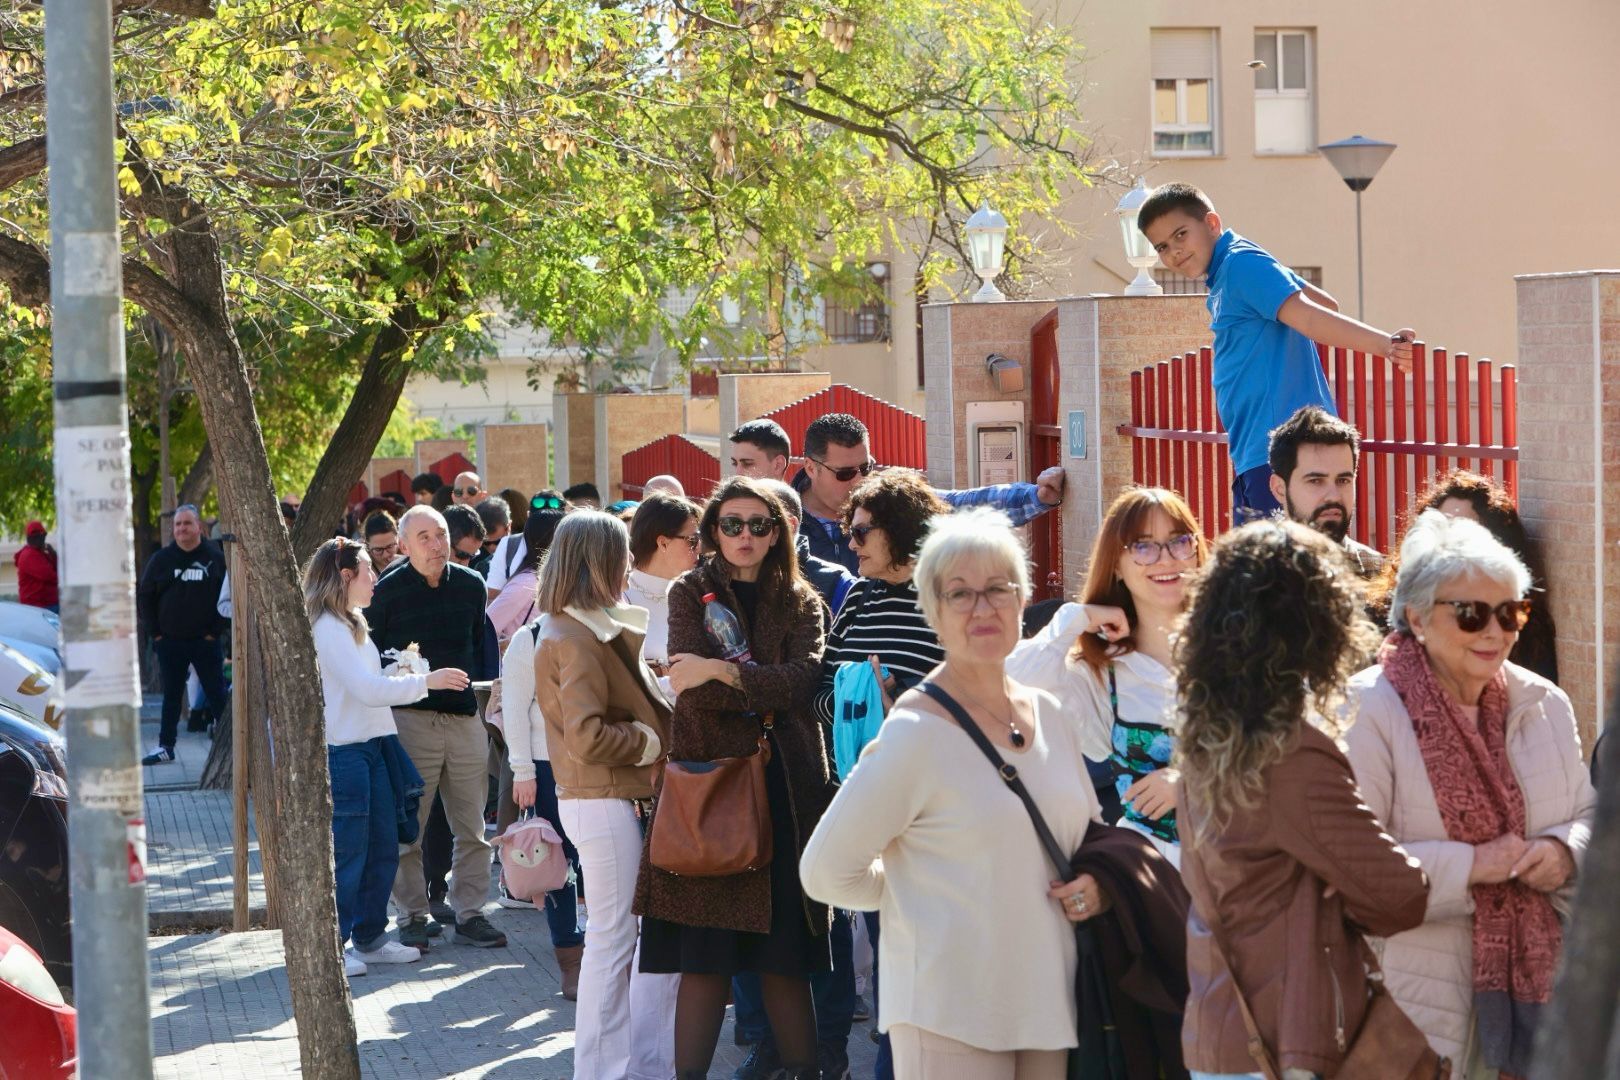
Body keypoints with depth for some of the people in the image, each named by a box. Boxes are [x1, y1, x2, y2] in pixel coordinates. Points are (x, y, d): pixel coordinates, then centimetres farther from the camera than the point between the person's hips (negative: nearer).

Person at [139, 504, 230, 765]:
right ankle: (165, 746, 16)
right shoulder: (161, 558, 4)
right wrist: (155, 633, 1)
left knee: (217, 694, 1)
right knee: (171, 695, 10)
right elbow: (144, 597, 8)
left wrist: (215, 631, -5)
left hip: (206, 641, -2)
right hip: (170, 641, 2)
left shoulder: (215, 558, -1)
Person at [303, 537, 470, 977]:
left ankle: (369, 937, 24)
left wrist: (401, 670, 9)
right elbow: (365, 688, -22)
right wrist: (426, 681, -19)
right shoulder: (327, 628, -16)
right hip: (342, 753, -10)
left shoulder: (350, 624, 18)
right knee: (347, 854, -4)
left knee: (383, 848, 13)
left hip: (370, 746, 10)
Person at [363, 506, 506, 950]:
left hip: (465, 717, 4)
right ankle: (412, 918, 12)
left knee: (471, 827, 7)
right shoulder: (387, 592, -6)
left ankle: (469, 913, 16)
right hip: (408, 719, -4)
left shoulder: (471, 585, 7)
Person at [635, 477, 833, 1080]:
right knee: (706, 955, -4)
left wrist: (724, 673, -15)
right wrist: (766, 691, -8)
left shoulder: (800, 602, 12)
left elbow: (804, 680, -8)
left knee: (785, 955, 2)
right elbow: (692, 685, -7)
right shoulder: (691, 593, 9)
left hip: (787, 784, 1)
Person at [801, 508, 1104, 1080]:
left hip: (1050, 1002, 6)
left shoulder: (1050, 717, 8)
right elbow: (826, 871, -10)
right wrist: (920, 890, -1)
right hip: (952, 1016, -6)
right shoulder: (916, 732, -12)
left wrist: (1097, 887, 3)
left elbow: (1087, 835, 23)